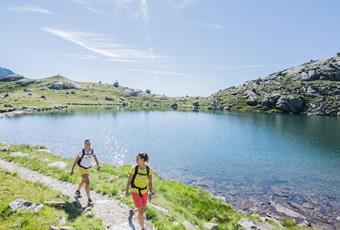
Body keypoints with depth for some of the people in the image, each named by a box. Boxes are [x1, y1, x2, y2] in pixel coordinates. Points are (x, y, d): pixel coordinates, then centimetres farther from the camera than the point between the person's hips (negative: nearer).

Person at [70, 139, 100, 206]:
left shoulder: (92, 150, -13)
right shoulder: (82, 152, -24)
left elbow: (95, 157, 2)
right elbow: (76, 160, -15)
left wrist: (98, 165, -5)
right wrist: (72, 169, -12)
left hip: (89, 168, 6)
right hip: (82, 169, -6)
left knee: (83, 181, 27)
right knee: (87, 182, -18)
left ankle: (78, 190, 56)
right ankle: (89, 199, -14)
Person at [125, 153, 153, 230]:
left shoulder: (149, 169, -14)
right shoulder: (134, 169, -19)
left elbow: (150, 182, -7)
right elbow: (129, 180, -6)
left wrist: (150, 193, -13)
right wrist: (127, 191, 2)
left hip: (144, 191, 4)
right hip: (135, 192, -3)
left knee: (143, 208, 23)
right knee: (141, 212, -5)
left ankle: (132, 212, 56)